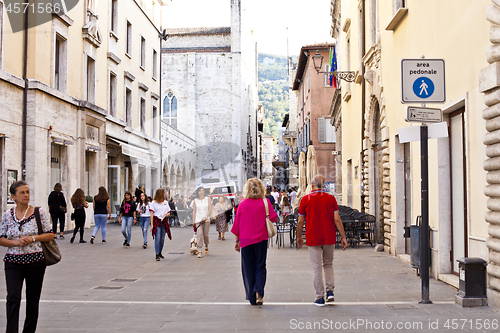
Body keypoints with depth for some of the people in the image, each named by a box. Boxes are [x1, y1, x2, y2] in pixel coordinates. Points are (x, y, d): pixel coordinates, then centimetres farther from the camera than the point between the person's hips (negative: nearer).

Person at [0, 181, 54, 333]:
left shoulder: (38, 212, -2)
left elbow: (50, 235, 0)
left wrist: (32, 238, -14)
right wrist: (15, 242, -11)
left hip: (35, 261, -1)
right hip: (13, 262, 1)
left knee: (33, 300, 8)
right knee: (13, 298, -12)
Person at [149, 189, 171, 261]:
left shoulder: (165, 202, 13)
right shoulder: (154, 203, -1)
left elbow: (168, 213, 16)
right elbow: (151, 214, -4)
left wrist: (164, 216, -6)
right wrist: (152, 224, -10)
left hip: (164, 221, 5)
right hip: (156, 221, -5)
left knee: (162, 238, 7)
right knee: (157, 238, -11)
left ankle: (160, 253, 20)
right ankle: (157, 255, -10)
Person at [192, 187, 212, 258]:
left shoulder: (208, 199, 6)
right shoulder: (195, 201, 7)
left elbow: (210, 209, 0)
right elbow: (194, 211, 8)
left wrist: (205, 217, -14)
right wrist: (193, 221, 4)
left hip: (206, 220, 0)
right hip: (198, 220, 0)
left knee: (205, 235, 4)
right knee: (199, 234, -13)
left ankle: (206, 247, 30)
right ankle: (199, 251, -13)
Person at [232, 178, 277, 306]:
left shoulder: (242, 204, -2)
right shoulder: (265, 202, -4)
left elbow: (236, 224, 2)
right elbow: (273, 218, -5)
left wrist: (236, 241, 10)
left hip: (246, 239, 0)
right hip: (261, 239, 0)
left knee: (248, 269, 9)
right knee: (260, 267, 9)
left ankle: (252, 297, 13)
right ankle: (259, 292, -11)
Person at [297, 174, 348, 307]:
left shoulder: (306, 199, -4)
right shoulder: (331, 198, -1)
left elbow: (300, 221, 0)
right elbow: (337, 219, -4)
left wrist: (299, 236, 13)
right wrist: (343, 237, 1)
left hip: (313, 239, -2)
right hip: (329, 238, 2)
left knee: (317, 268, 4)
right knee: (328, 264, 20)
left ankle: (320, 298, 6)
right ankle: (330, 291, 8)